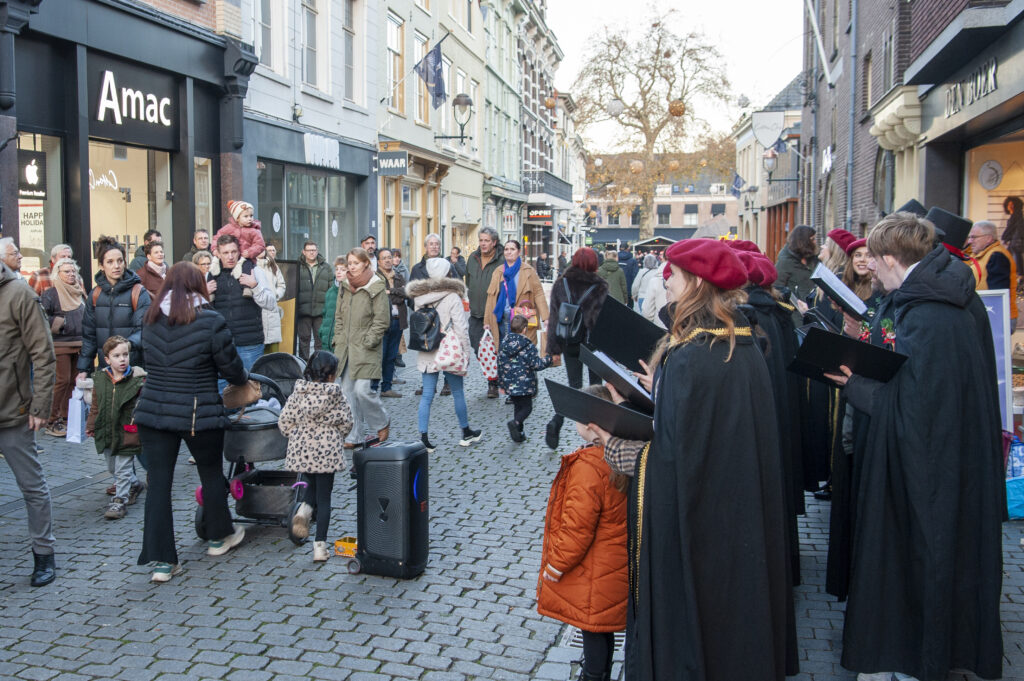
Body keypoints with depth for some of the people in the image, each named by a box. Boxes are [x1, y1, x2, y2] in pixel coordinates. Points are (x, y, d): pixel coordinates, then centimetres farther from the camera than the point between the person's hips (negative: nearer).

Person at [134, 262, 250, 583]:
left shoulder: (151, 320, 4)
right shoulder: (211, 321, -11)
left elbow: (150, 362, 13)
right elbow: (231, 367, -5)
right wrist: (243, 379, 16)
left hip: (153, 412, 4)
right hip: (199, 415, -3)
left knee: (158, 484, 6)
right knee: (212, 473, 17)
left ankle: (161, 560, 8)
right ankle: (219, 536, 34)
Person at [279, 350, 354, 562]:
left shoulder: (298, 392, -4)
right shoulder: (336, 394, -10)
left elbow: (284, 421, -3)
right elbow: (346, 423, -4)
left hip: (301, 449, 2)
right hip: (327, 451, -2)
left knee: (311, 485, 27)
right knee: (324, 497, 6)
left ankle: (304, 509, -5)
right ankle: (320, 545, 4)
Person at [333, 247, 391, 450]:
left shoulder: (376, 288, -7)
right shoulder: (344, 287, 11)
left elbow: (382, 321, -9)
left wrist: (368, 343, -12)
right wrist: (339, 340, 8)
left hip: (365, 350, -6)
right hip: (345, 348, 6)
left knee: (362, 390, -13)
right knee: (348, 393, 5)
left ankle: (382, 423, 14)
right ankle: (354, 437, 13)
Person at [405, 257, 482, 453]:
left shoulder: (419, 297, 3)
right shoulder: (452, 297, -12)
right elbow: (461, 328, -12)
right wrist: (465, 352, -6)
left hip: (426, 355, 4)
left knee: (426, 395, 6)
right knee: (458, 394, 11)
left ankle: (423, 438, 2)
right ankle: (466, 433, 26)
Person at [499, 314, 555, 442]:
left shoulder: (504, 344, 2)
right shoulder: (528, 346, -14)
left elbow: (500, 365, 7)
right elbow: (536, 365, -13)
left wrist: (502, 384, 16)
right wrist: (549, 359, 2)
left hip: (510, 385, 5)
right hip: (524, 384, -5)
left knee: (517, 406, 18)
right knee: (527, 407, 6)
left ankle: (518, 433, 16)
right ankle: (515, 423, -19)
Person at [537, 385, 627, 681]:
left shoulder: (588, 467, -27)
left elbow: (577, 527, -23)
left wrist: (556, 563, -10)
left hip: (592, 575, -8)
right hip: (616, 565, 8)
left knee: (592, 630, 6)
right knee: (601, 628, 21)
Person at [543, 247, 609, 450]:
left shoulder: (561, 283, -1)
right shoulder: (599, 286, -9)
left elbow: (554, 316, 0)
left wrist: (554, 347, 3)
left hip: (569, 343, 2)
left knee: (574, 387, 9)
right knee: (595, 386, 15)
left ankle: (556, 422, -12)